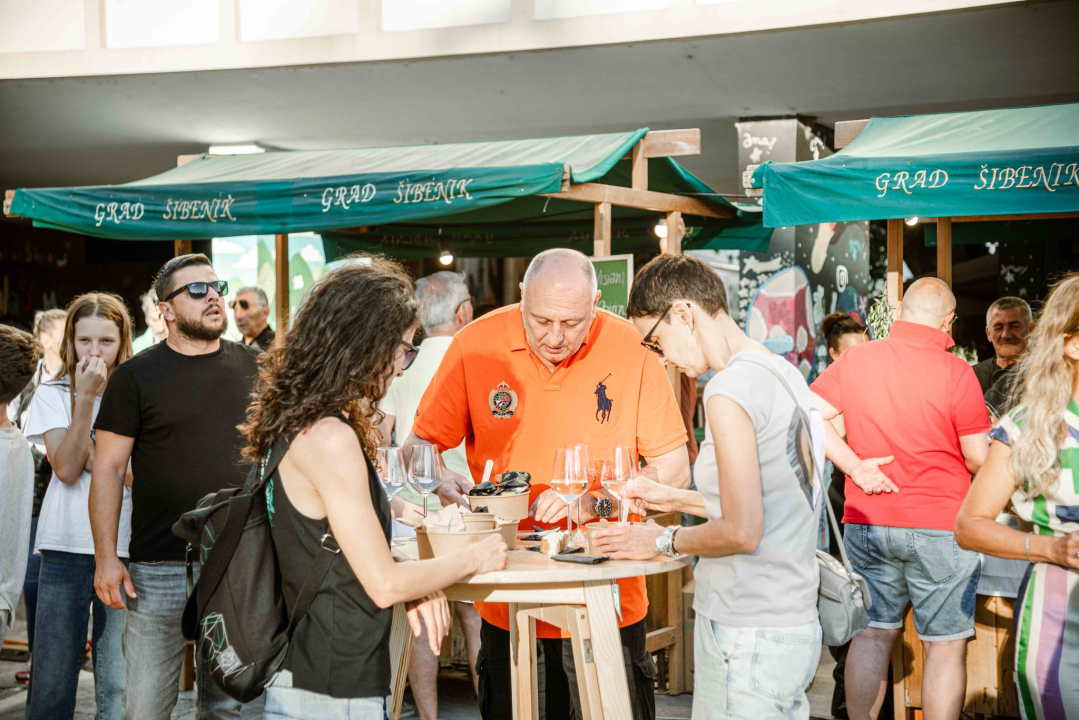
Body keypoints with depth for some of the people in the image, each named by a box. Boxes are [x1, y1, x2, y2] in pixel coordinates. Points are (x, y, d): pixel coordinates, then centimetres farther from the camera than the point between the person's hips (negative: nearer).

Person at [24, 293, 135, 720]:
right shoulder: (52, 396, 7)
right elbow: (67, 469, -8)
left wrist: (90, 457, -13)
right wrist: (86, 397, -10)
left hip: (124, 548, 0)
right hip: (66, 548, 0)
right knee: (52, 684, 1)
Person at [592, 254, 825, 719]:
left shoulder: (729, 389, -17)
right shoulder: (785, 374, 10)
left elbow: (742, 532, -19)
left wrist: (665, 541, -4)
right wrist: (675, 499, 21)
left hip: (746, 637, -9)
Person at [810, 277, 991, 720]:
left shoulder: (854, 359, 0)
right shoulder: (954, 371, -11)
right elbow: (978, 459, -9)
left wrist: (853, 465, -4)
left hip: (866, 524, 4)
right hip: (939, 527, -4)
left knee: (872, 634, 14)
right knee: (946, 645, 5)